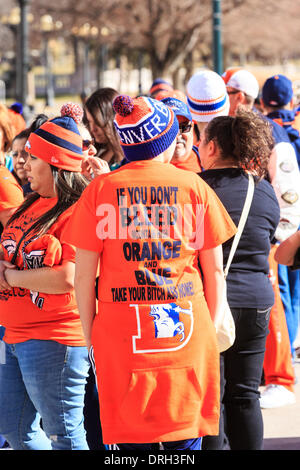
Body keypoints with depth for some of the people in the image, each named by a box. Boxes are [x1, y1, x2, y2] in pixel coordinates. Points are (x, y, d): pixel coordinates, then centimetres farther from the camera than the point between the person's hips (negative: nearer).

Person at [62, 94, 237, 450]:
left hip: (121, 337, -1)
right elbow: (215, 271, 6)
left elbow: (84, 276, 0)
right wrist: (210, 329, 16)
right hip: (188, 335, 1)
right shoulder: (195, 187, 3)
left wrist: (90, 338, 8)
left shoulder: (100, 189, 1)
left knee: (133, 441, 3)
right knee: (185, 443, 6)